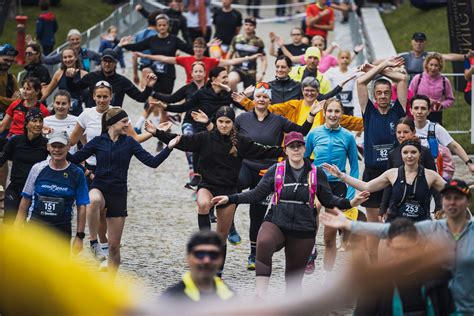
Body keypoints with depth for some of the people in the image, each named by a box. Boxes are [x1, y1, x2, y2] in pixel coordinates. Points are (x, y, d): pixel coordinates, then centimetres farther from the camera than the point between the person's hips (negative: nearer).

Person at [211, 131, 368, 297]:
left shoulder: (316, 173, 6)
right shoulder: (276, 171, 5)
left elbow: (328, 199, 11)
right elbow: (257, 193, 7)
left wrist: (350, 203, -4)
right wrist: (230, 199, -2)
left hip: (303, 231, 2)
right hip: (276, 223, -1)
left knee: (295, 275, 5)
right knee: (264, 243, -35)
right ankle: (261, 296, -39)